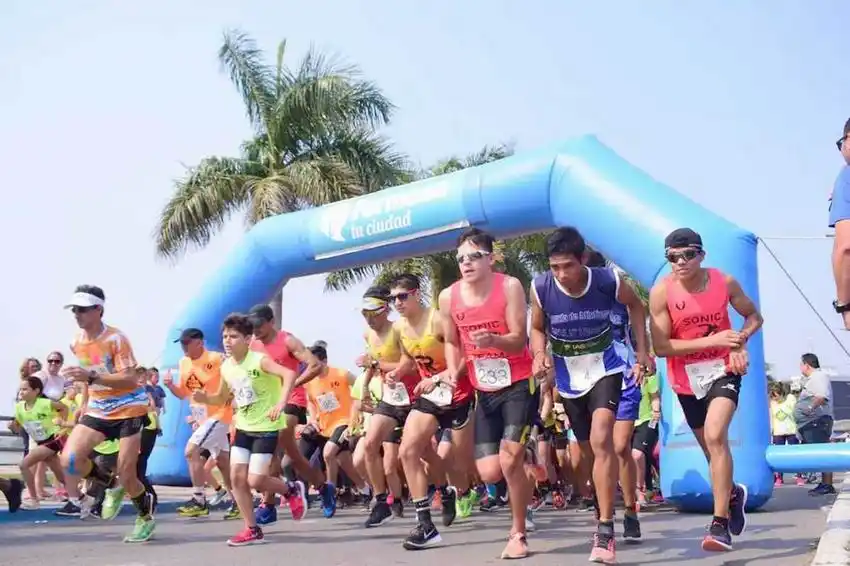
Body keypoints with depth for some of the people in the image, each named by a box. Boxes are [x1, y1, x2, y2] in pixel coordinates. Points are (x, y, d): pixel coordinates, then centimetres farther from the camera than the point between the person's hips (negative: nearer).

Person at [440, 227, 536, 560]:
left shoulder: (509, 286, -14)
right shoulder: (448, 297, -2)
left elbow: (519, 340, -16)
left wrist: (493, 340, -36)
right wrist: (453, 371, -5)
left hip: (519, 385, -4)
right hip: (485, 391, 4)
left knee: (509, 461, -17)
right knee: (489, 473, -3)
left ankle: (518, 535, 3)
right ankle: (524, 467, 34)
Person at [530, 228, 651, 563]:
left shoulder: (608, 281, -21)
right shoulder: (541, 288, -19)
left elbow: (635, 305, 3)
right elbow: (537, 328, 1)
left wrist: (642, 351, -1)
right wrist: (540, 354, -20)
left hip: (605, 369, -3)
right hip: (568, 378, 3)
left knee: (601, 441, -23)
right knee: (589, 451, 15)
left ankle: (605, 534, -21)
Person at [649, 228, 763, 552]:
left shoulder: (724, 282, -10)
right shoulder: (661, 293, -15)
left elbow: (753, 316, 7)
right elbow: (661, 346, -18)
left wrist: (740, 342, -14)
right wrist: (712, 340, -25)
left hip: (723, 370, -1)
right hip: (687, 379, 2)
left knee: (715, 436, -24)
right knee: (711, 446, 15)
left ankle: (720, 524, -20)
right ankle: (733, 494, 48)